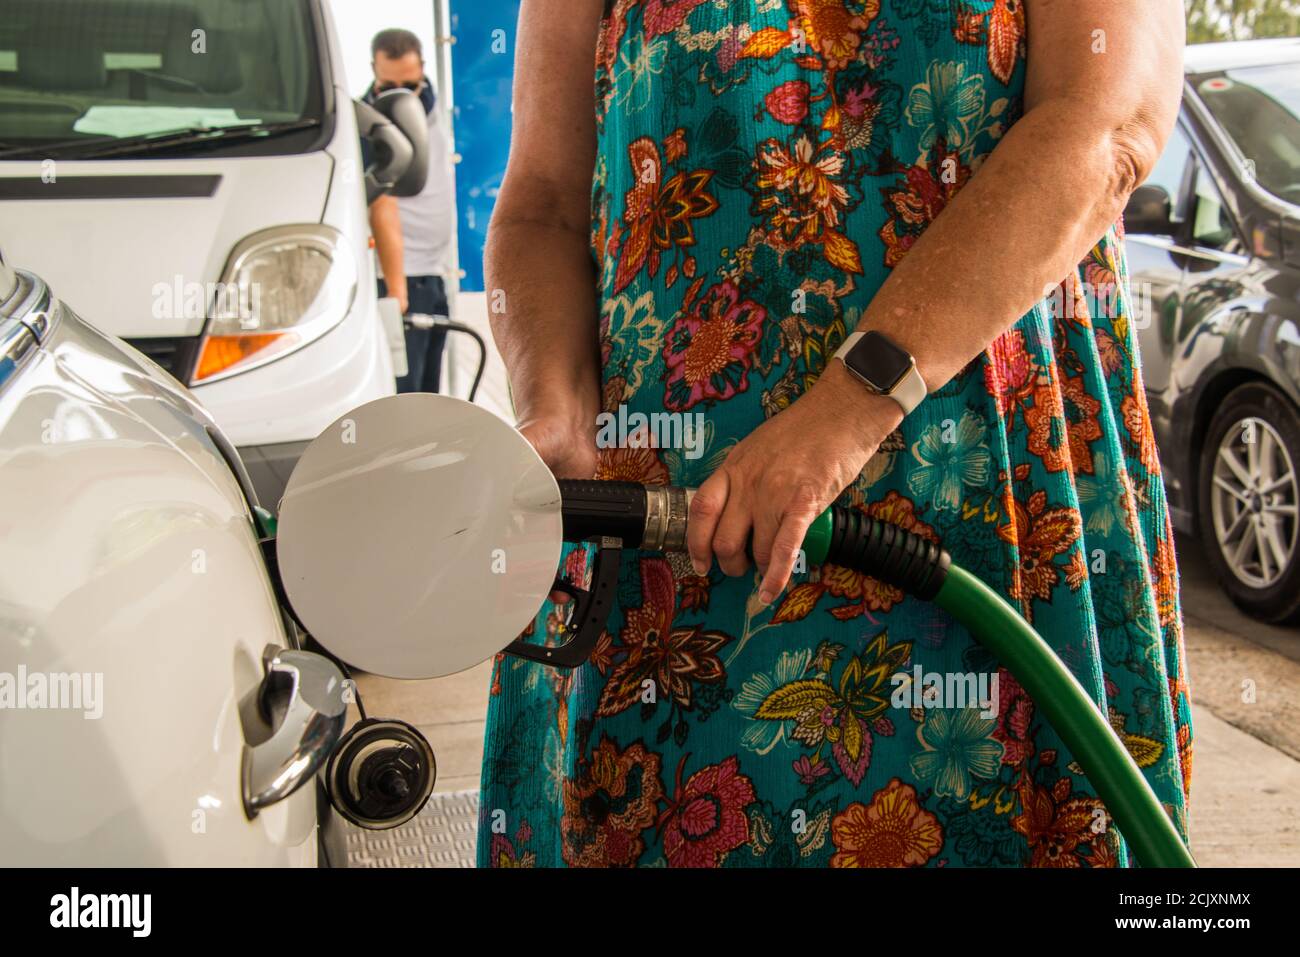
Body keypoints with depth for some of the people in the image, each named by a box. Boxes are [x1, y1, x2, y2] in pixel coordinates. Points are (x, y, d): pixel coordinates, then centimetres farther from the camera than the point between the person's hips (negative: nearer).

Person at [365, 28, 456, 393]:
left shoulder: (428, 100, 6)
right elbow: (383, 212, -27)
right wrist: (396, 288, -34)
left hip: (433, 273, 8)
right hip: (402, 277, -8)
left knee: (427, 392, 16)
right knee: (400, 395, -13)